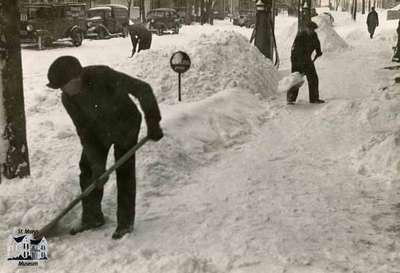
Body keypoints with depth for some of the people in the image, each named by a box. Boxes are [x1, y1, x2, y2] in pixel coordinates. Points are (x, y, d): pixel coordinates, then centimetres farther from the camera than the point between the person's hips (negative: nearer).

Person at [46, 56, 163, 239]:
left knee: (124, 171, -6)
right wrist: (96, 164, -25)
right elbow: (84, 132, -18)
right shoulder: (68, 99, -20)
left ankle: (126, 222, 7)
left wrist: (152, 122, -43)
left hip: (125, 125, -4)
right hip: (97, 129, 5)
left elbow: (142, 89, -38)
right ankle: (91, 217, 20)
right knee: (87, 168, 3)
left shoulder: (102, 75, -37)